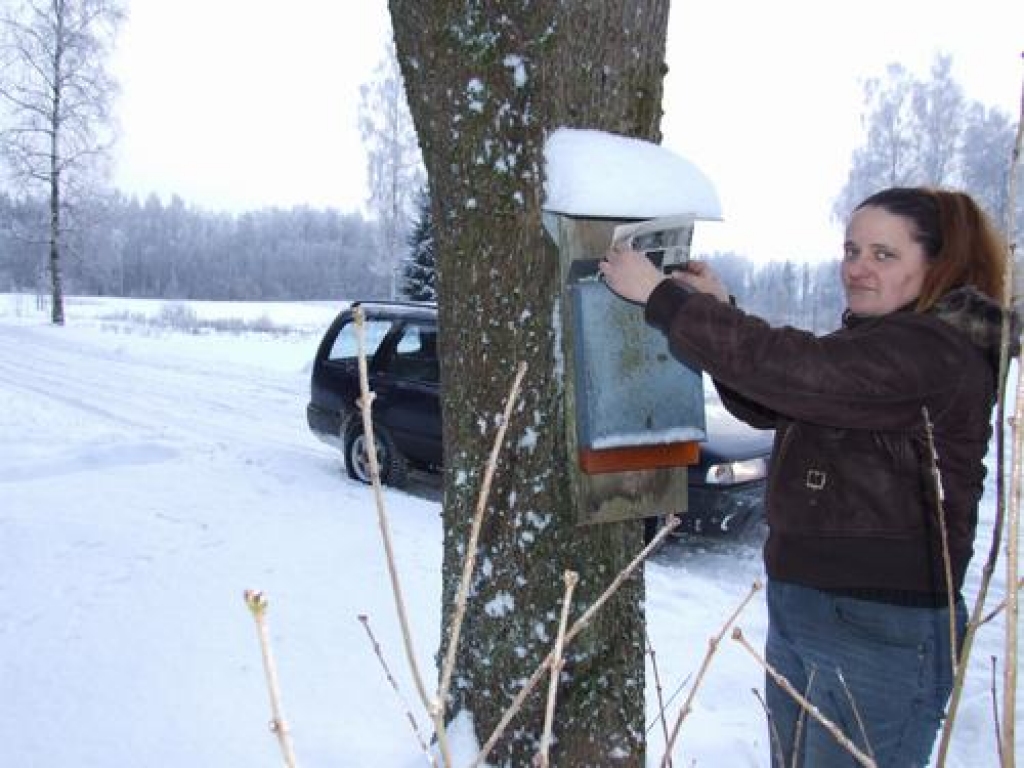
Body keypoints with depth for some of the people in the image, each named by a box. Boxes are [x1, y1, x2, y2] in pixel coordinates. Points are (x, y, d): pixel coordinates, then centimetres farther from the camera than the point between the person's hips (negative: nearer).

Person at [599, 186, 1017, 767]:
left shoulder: (936, 351, -18)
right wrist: (717, 310, -2)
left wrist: (660, 295, -22)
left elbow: (788, 367, -28)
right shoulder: (872, 340, 13)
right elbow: (768, 405, 13)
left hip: (882, 631, -9)